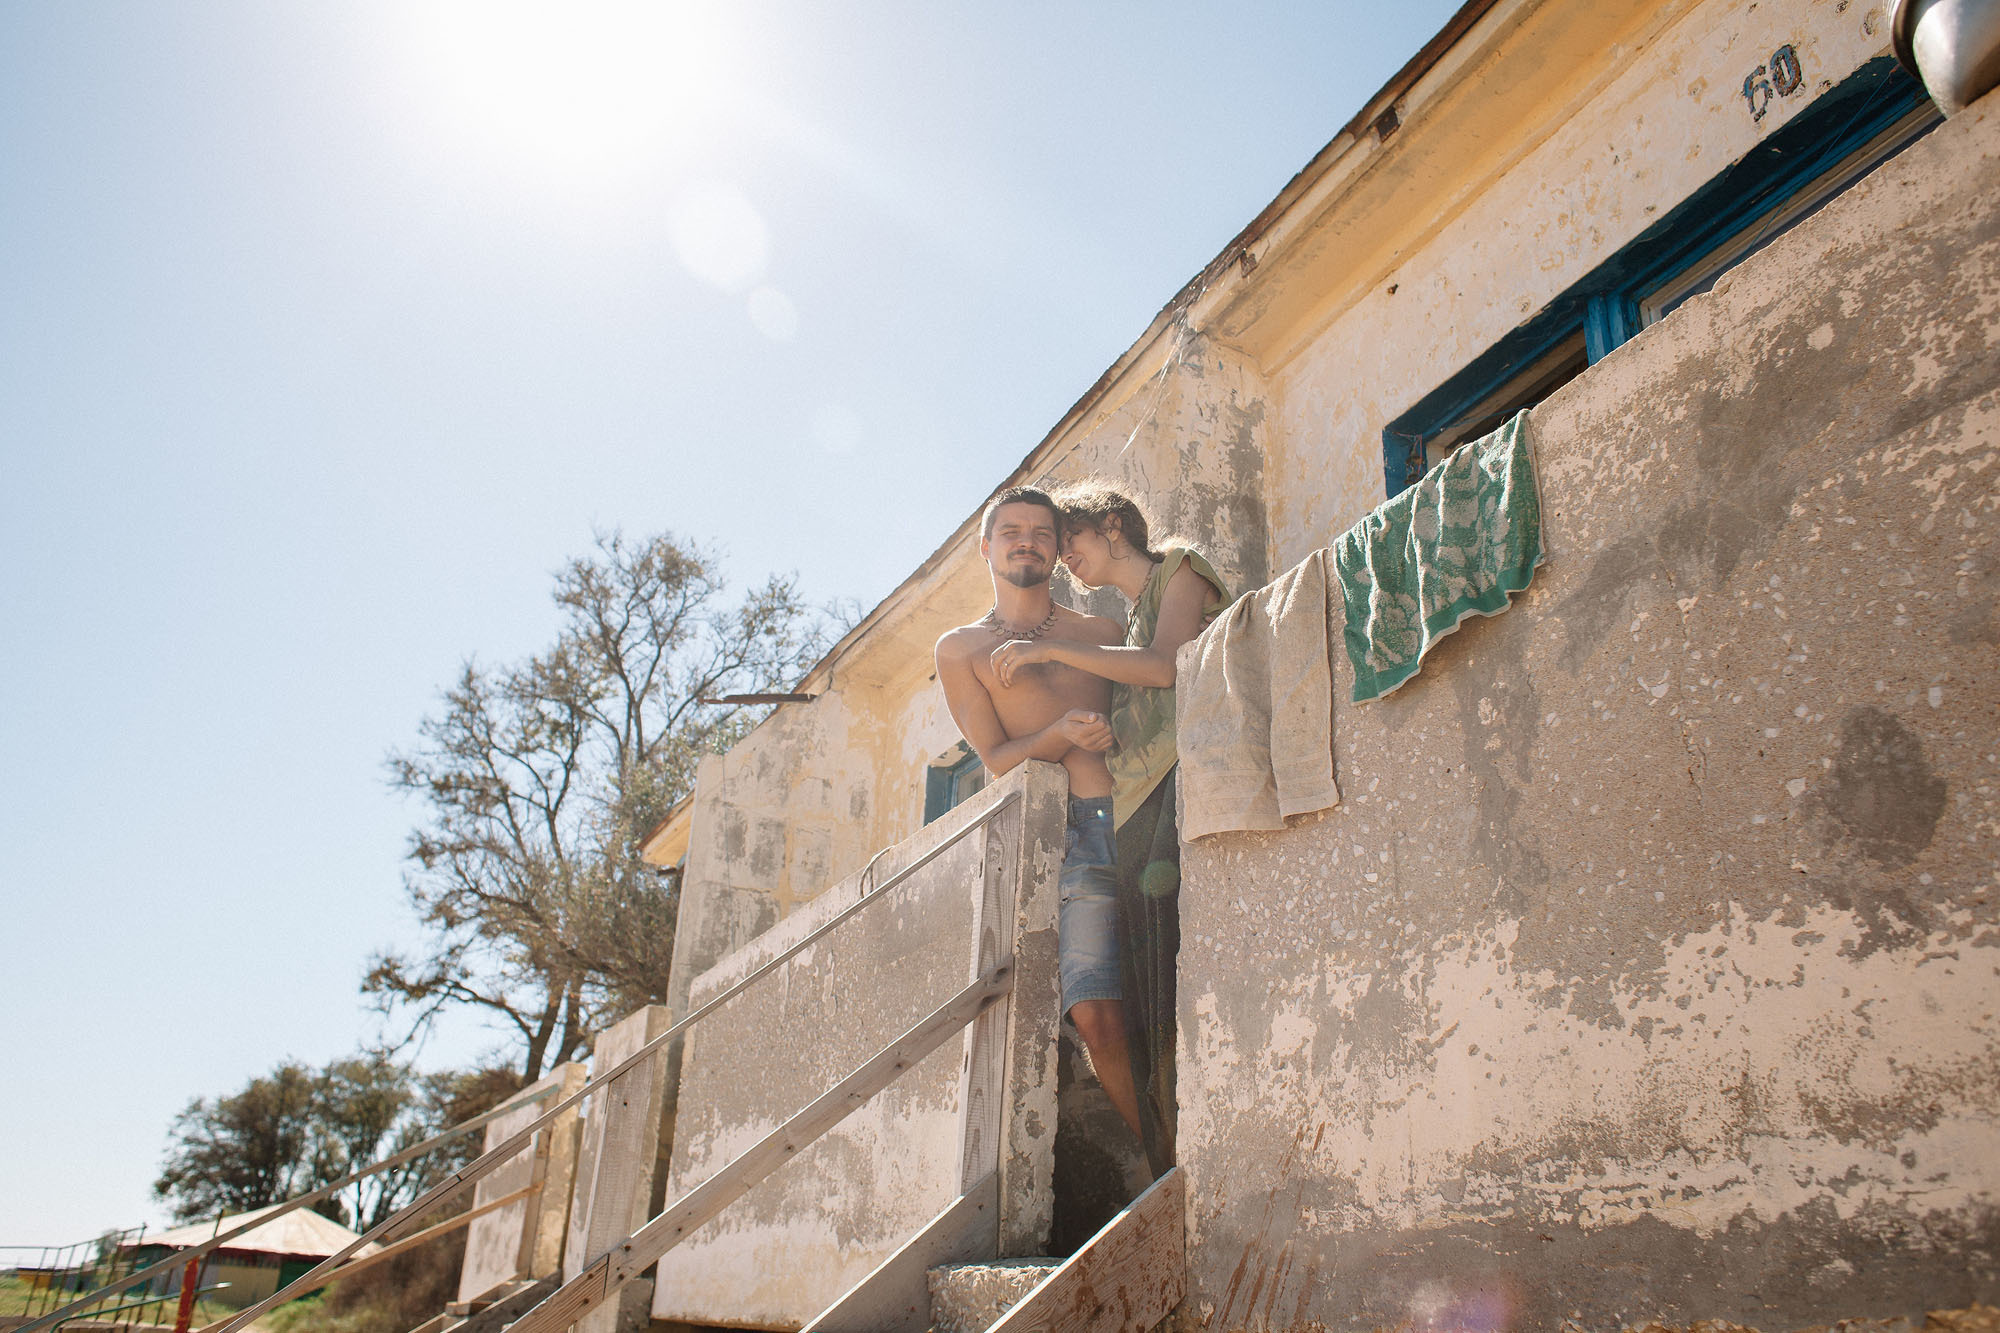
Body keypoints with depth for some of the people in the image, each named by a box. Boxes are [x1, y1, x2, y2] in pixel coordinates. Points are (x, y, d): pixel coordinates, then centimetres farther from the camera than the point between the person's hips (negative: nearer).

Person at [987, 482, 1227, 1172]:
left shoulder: (1177, 570, 12)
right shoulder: (1128, 623, 33)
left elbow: (1166, 665, -7)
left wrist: (1052, 650, -7)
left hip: (1188, 770, -7)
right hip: (1139, 793, 7)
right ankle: (1170, 1165, -11)